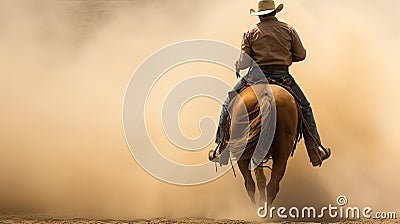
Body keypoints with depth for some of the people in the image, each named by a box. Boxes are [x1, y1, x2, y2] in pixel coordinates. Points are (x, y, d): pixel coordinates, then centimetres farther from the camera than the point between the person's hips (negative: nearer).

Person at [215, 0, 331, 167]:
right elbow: (301, 55, 6)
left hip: (256, 76, -1)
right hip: (282, 76, 1)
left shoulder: (250, 34, 3)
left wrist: (238, 69, 19)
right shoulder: (288, 30, 6)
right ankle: (315, 151, 12)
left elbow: (243, 62, -2)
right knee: (305, 107, 17)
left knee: (228, 105, 16)